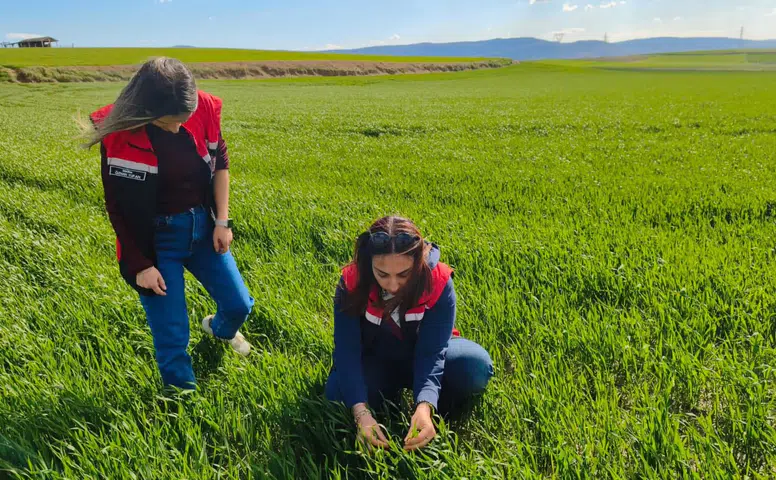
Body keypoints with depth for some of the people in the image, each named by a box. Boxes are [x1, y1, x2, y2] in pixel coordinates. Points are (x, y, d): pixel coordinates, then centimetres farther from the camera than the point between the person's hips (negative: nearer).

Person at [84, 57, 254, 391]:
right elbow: (120, 208, -12)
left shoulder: (204, 108, -13)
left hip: (202, 226, 4)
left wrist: (222, 221, -1)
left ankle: (220, 329, 51)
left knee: (239, 305, 13)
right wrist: (141, 264, -11)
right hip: (155, 237, -3)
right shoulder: (119, 133, -21)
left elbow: (220, 163, 3)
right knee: (172, 333, 1)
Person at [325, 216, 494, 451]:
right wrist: (361, 412, -45)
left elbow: (431, 352, -33)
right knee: (337, 394, -29)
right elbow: (347, 352, -30)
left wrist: (424, 408, -50)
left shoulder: (438, 283, -29)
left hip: (421, 356, -1)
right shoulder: (351, 284, -27)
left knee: (476, 366, -31)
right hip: (375, 362, 1)